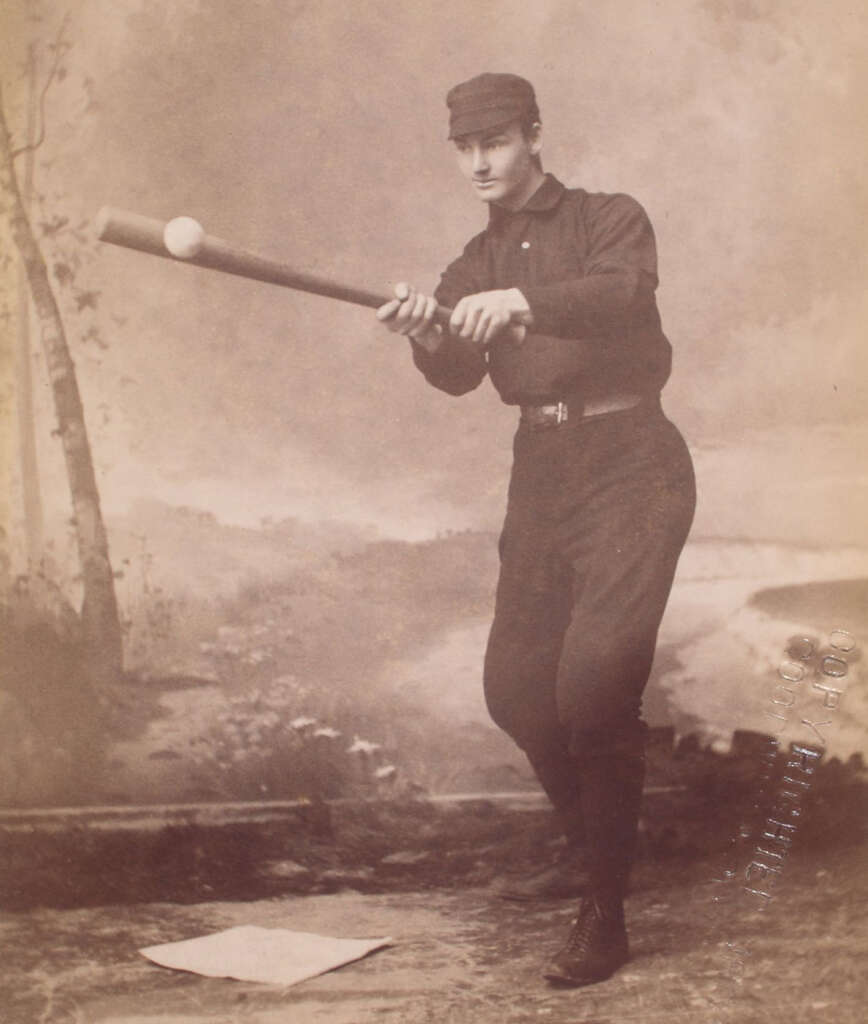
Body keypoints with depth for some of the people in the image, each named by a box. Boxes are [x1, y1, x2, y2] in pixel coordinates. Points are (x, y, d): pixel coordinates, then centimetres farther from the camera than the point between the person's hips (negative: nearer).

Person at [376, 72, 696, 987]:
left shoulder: (609, 221, 2)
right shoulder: (476, 265, 15)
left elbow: (624, 296, -21)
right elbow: (459, 374, -3)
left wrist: (523, 302, -39)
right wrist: (427, 334, -25)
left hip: (629, 463, -5)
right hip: (540, 470, 6)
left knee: (593, 674, -18)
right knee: (515, 687, 2)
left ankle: (605, 908, -4)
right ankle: (602, 841, 26)